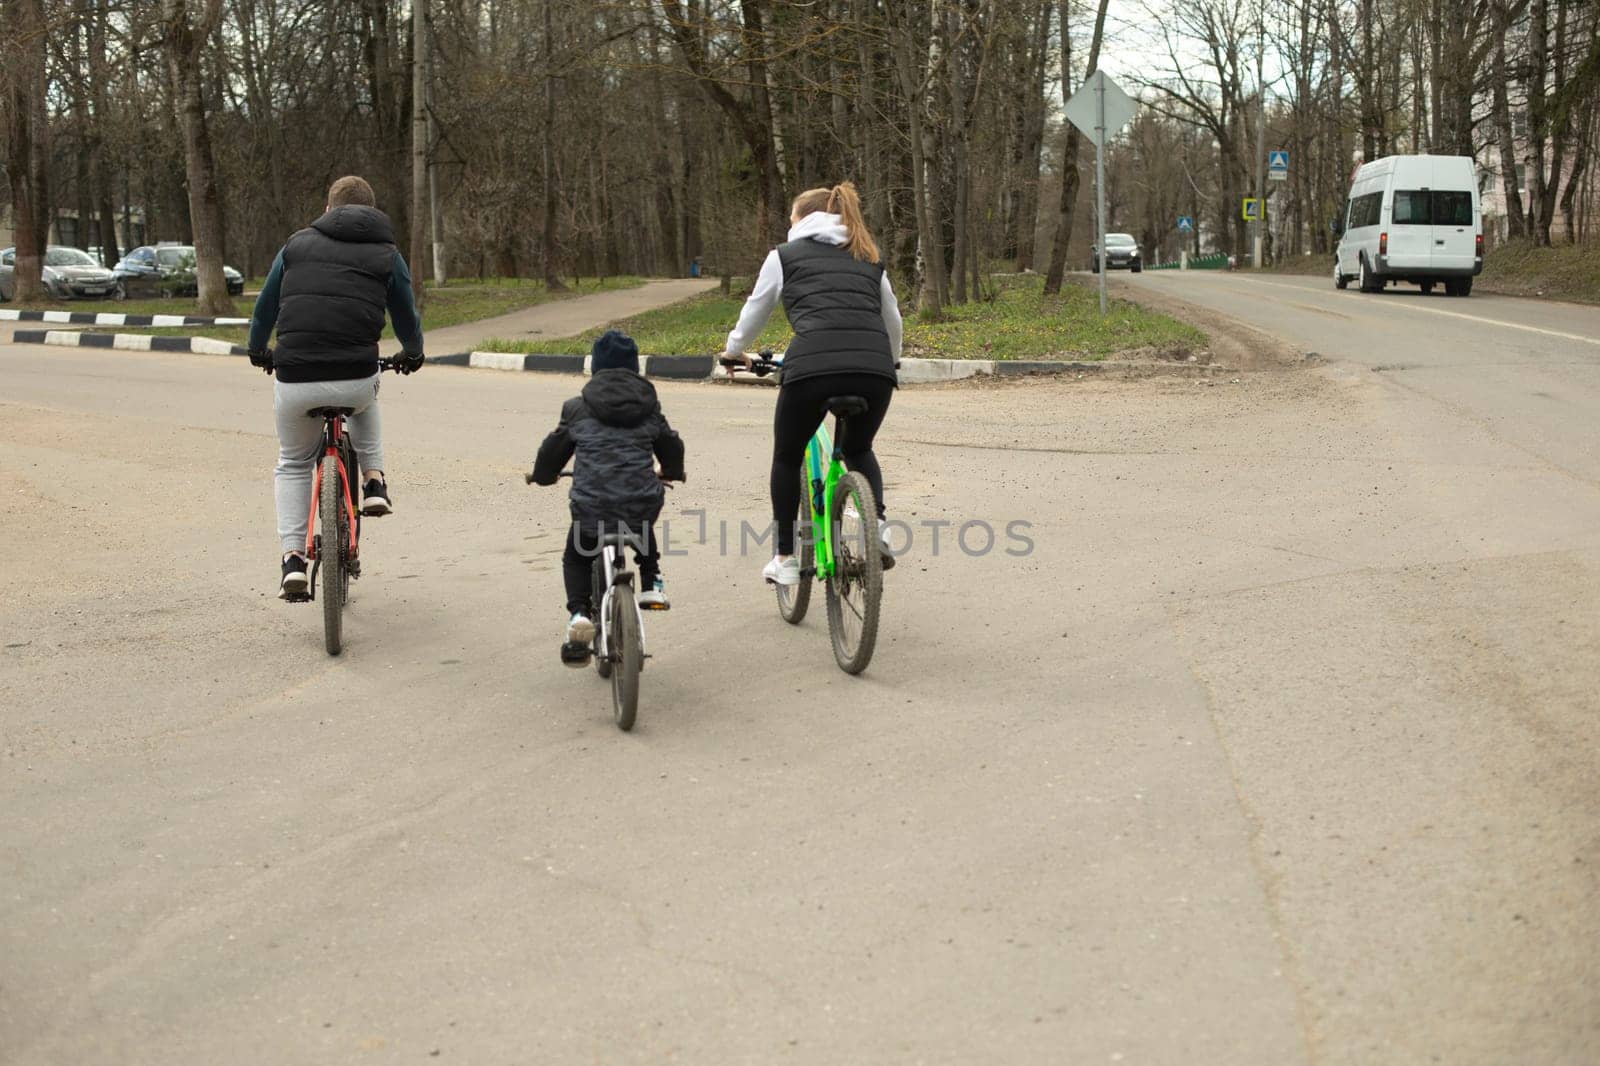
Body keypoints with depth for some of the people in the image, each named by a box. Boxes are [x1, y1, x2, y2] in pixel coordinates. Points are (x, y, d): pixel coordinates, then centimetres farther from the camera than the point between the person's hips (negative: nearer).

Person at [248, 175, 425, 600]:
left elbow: (264, 309, 23)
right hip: (355, 381, 0)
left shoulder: (298, 244, 14)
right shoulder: (386, 254, 11)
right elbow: (407, 320, 20)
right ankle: (374, 480, 24)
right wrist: (412, 354, 42)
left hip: (295, 382, 0)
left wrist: (258, 351, 42)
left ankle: (293, 557, 9)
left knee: (292, 465, 23)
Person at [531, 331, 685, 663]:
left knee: (575, 558, 22)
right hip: (642, 506, 2)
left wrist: (543, 475, 36)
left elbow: (553, 450, 14)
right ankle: (651, 584, 25)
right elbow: (671, 446, 23)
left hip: (591, 507, -2)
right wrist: (672, 473, 45)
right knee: (644, 532, 39)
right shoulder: (648, 407, 12)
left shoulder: (578, 408, 6)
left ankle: (579, 613, 0)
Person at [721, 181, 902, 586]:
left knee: (787, 457, 22)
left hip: (812, 364, -3)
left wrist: (734, 352, 49)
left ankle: (785, 558, 23)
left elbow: (754, 313, 29)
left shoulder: (785, 255, 20)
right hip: (874, 367, 3)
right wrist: (890, 362, 57)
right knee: (858, 450, 31)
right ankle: (876, 528, 9)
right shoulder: (870, 257, 29)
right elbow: (892, 320, 36)